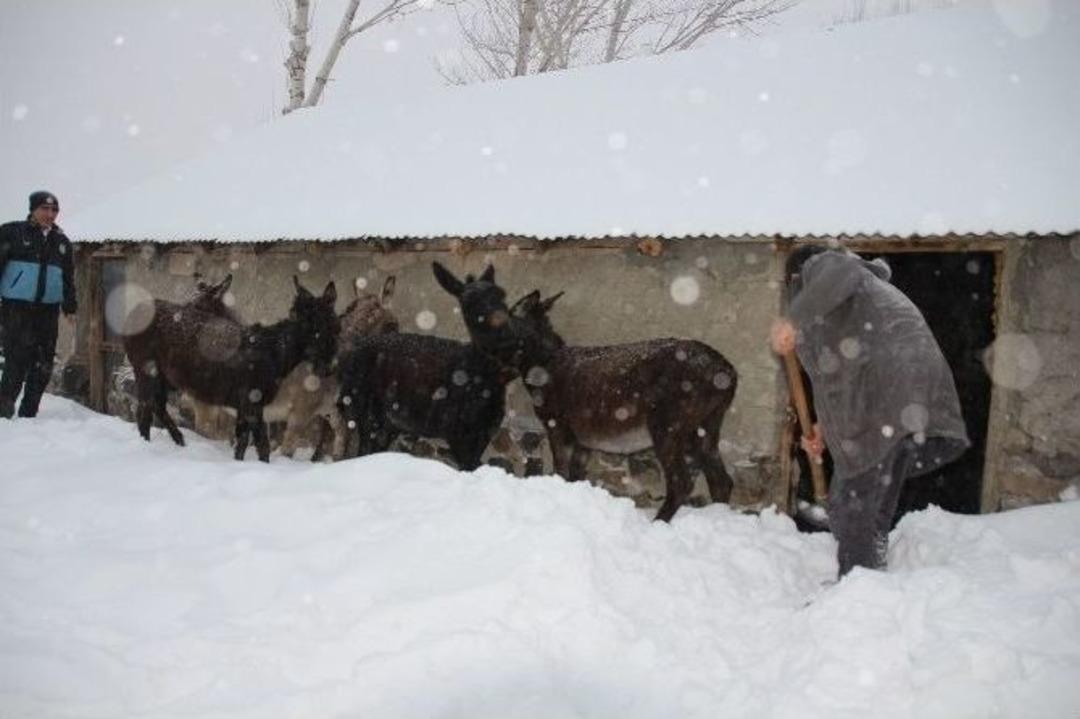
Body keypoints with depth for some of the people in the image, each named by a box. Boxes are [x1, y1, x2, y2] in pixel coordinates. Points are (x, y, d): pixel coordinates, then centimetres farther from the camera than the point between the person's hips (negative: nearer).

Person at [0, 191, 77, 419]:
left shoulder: (62, 241, 13)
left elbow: (69, 277, 19)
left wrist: (70, 306, 16)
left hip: (48, 309, 5)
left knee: (43, 363, 4)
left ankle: (28, 413, 14)